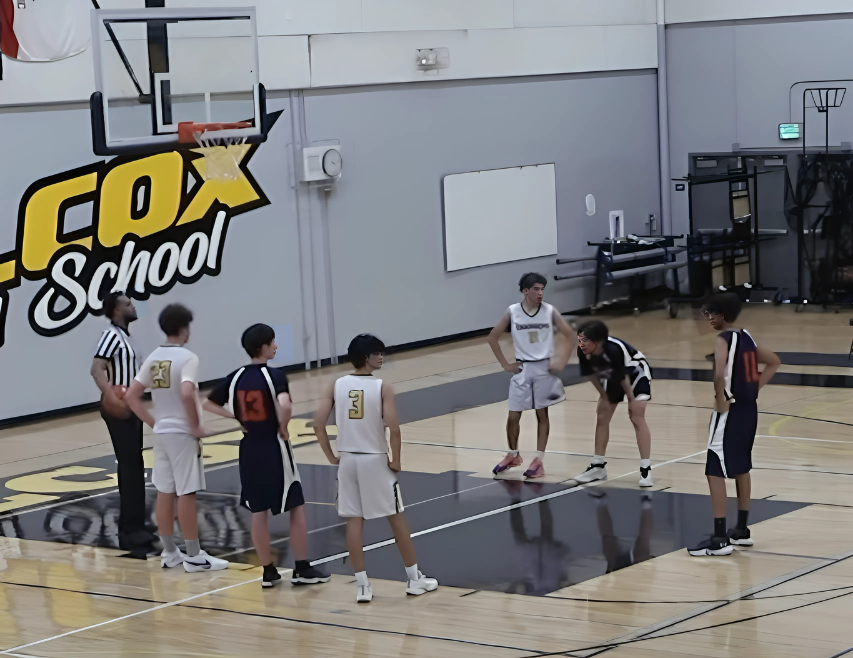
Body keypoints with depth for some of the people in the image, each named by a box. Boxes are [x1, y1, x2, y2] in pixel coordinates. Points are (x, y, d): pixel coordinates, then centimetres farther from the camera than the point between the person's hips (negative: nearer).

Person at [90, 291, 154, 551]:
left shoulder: (124, 336, 16)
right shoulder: (111, 335, -15)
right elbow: (97, 369, -27)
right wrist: (111, 396, -40)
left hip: (131, 407, 10)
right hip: (119, 410, -10)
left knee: (135, 468, 12)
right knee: (129, 469, -10)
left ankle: (134, 527, 18)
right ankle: (129, 530, -8)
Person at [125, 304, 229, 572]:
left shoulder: (153, 358, 7)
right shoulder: (187, 357, -14)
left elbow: (131, 396, 8)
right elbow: (186, 393, -29)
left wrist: (153, 423, 11)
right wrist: (196, 426, -17)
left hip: (161, 433, 7)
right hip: (182, 434, -7)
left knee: (165, 492, 10)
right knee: (186, 493, -3)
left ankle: (169, 553, 17)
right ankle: (193, 556, 2)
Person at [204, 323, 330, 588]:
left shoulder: (235, 377, 3)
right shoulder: (275, 375, -14)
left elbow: (208, 404, 9)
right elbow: (285, 406, -31)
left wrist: (239, 419, 6)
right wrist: (283, 428, -13)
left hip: (250, 450, 5)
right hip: (275, 448, -5)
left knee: (258, 512, 11)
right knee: (296, 507, 6)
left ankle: (268, 571, 15)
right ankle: (302, 569, 8)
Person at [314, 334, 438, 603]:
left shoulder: (336, 386, 0)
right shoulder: (382, 388, -12)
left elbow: (318, 424, -5)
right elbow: (394, 429, -20)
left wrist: (331, 456, 6)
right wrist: (396, 460, -6)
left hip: (348, 460, 3)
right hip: (375, 460, -3)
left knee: (354, 521, 8)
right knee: (396, 518, 10)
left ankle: (362, 586, 8)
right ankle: (414, 578, 18)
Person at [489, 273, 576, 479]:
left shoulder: (549, 311, -6)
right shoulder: (512, 312, -6)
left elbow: (570, 335, -1)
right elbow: (493, 338, 3)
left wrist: (563, 361, -7)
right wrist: (505, 364, -1)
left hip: (544, 368, 0)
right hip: (522, 368, 1)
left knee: (542, 415, 4)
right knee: (513, 416, 3)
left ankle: (538, 461, 10)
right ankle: (513, 456, 26)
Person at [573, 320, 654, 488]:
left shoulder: (613, 349, -42)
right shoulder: (583, 353, -25)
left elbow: (623, 377, -28)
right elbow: (592, 374, -6)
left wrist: (631, 399, -16)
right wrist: (604, 397, 0)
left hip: (636, 372, -6)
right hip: (613, 376, 7)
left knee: (636, 416, -17)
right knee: (602, 417, 6)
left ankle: (646, 469, -15)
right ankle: (598, 467, 18)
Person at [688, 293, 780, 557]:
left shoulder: (724, 339, -16)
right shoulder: (746, 337, 10)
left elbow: (720, 374, -33)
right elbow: (774, 362, 22)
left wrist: (720, 400, -19)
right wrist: (754, 389, 15)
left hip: (730, 411, -9)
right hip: (748, 409, 9)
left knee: (715, 472, -6)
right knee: (741, 468, 19)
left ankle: (719, 539, -7)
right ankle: (741, 530, 28)